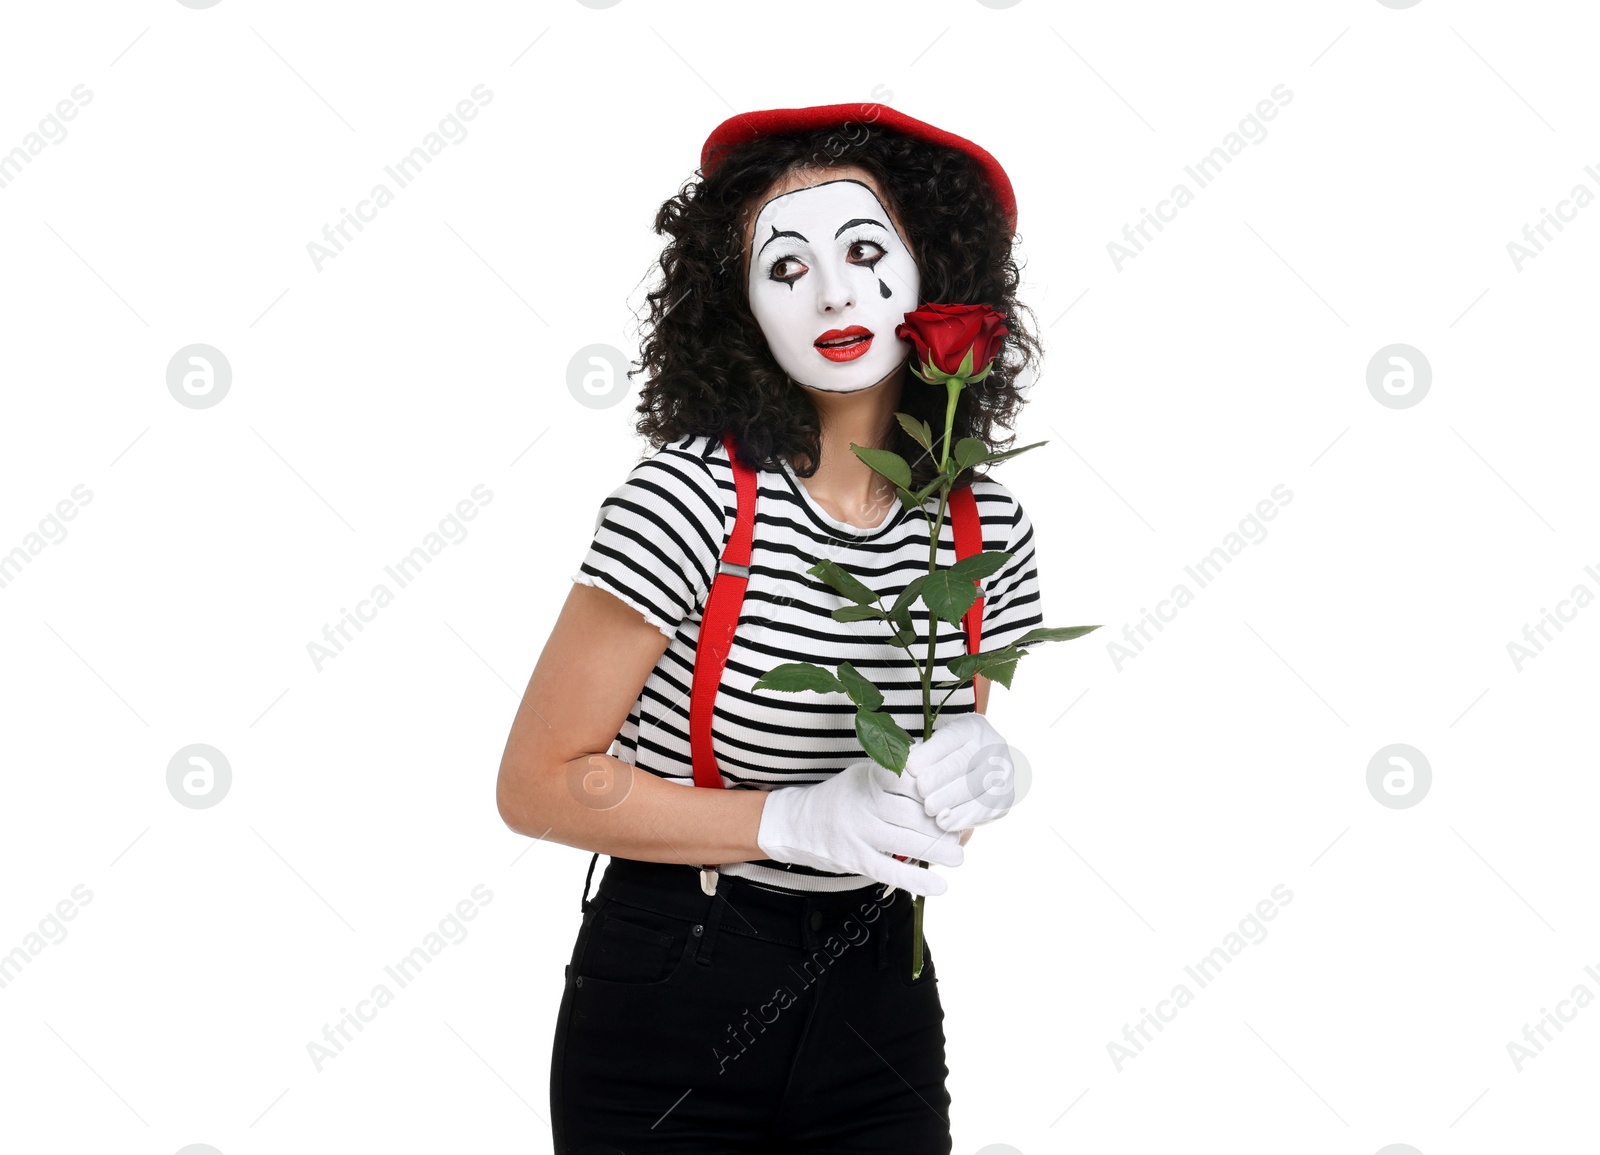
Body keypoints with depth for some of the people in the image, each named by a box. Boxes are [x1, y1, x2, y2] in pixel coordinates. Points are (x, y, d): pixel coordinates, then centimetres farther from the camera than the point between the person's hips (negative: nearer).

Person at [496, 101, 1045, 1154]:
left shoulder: (988, 526, -2)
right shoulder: (690, 495, -17)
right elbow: (538, 784, -14)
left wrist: (975, 783, -12)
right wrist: (800, 820, -22)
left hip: (878, 997, 4)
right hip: (672, 1003, -4)